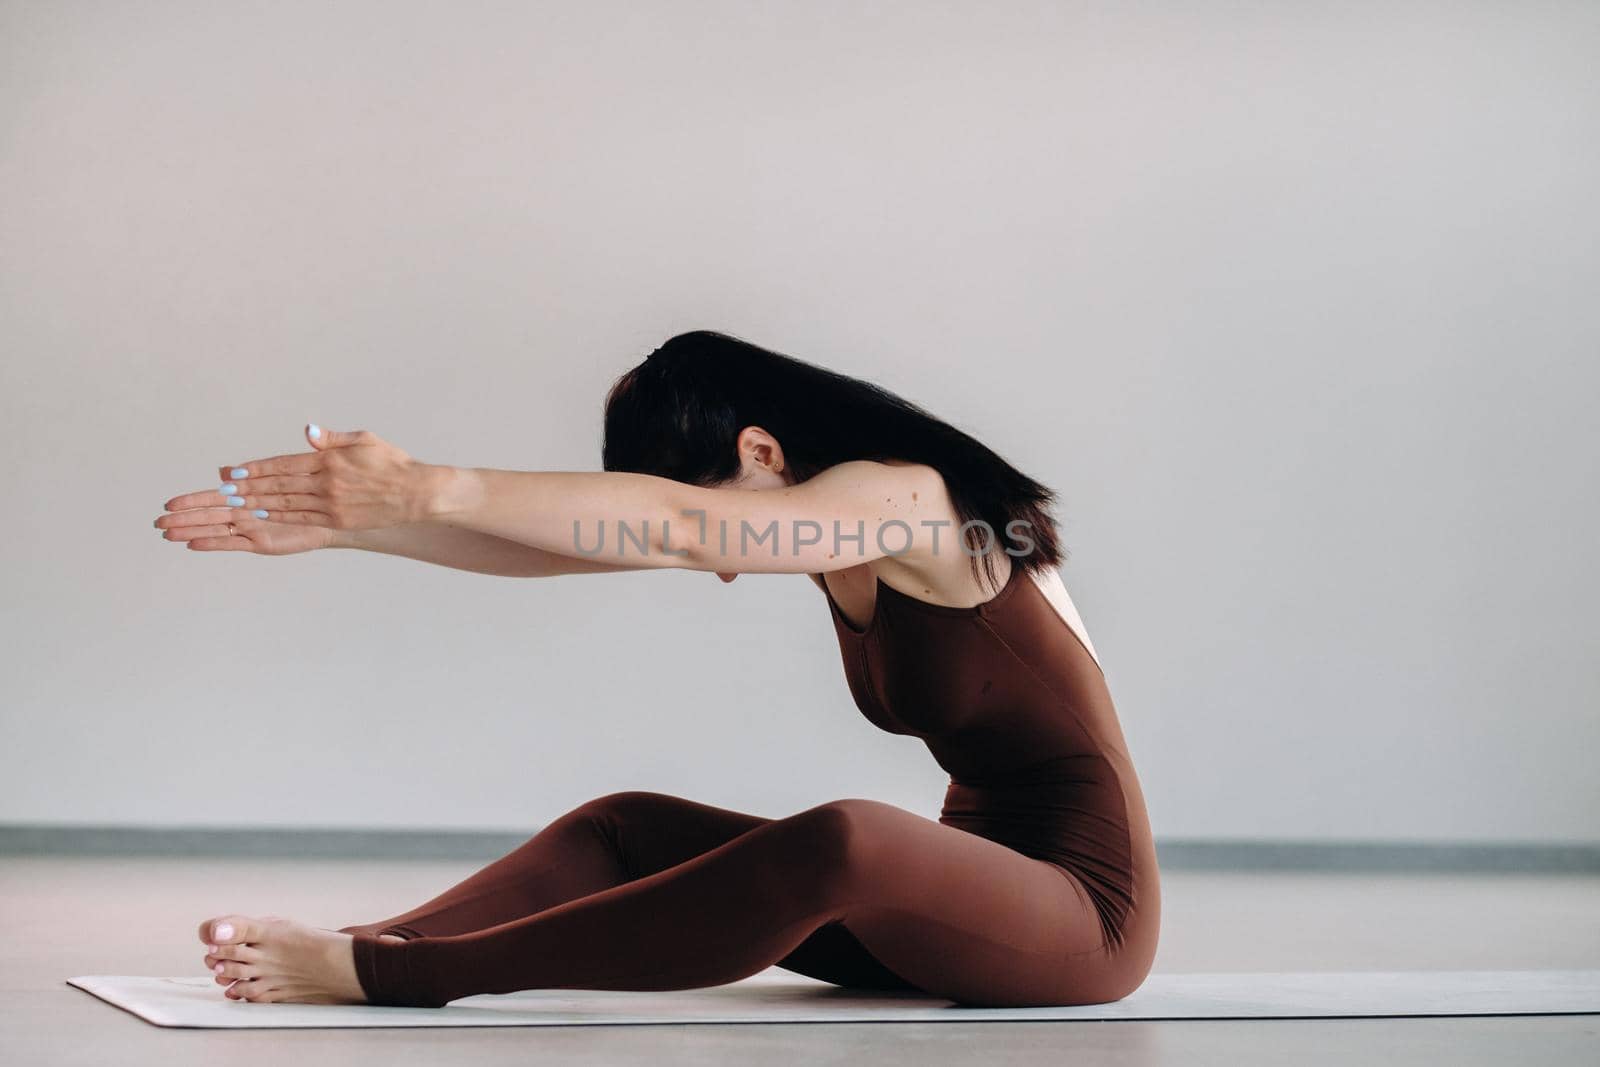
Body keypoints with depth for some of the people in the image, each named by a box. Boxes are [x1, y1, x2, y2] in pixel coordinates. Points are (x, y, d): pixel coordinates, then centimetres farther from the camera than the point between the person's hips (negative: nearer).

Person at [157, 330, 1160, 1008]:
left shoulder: (907, 495, -17)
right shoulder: (818, 517, 7)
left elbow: (676, 523, -32)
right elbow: (558, 547, 2)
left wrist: (429, 488, -37)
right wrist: (342, 522, -5)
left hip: (1083, 902, -9)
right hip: (960, 896, 9)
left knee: (841, 840, -37)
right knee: (627, 829, -3)